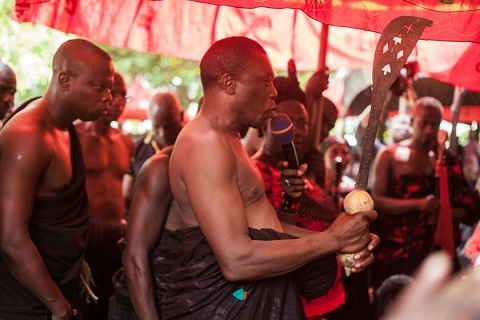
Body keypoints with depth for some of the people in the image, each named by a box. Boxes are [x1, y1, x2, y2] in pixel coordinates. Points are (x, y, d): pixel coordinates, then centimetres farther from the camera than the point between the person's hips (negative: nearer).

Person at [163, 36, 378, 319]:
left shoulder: (226, 140, 16)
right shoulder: (205, 141, -18)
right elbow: (237, 260, -26)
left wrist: (341, 243, 0)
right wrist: (333, 239, -18)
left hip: (260, 295, 10)